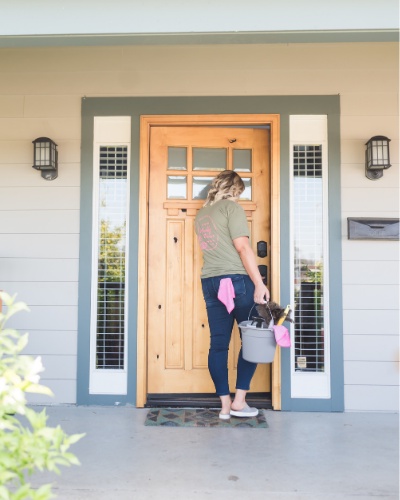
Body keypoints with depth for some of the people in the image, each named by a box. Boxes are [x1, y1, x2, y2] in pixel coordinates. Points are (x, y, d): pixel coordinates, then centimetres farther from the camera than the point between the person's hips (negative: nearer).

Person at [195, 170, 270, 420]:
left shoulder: (201, 214, 17)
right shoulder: (232, 207, -4)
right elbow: (243, 247, -13)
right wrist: (259, 283, -16)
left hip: (210, 283, 7)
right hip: (237, 280, -6)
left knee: (218, 344, 6)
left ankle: (225, 405, 11)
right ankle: (239, 401, 7)